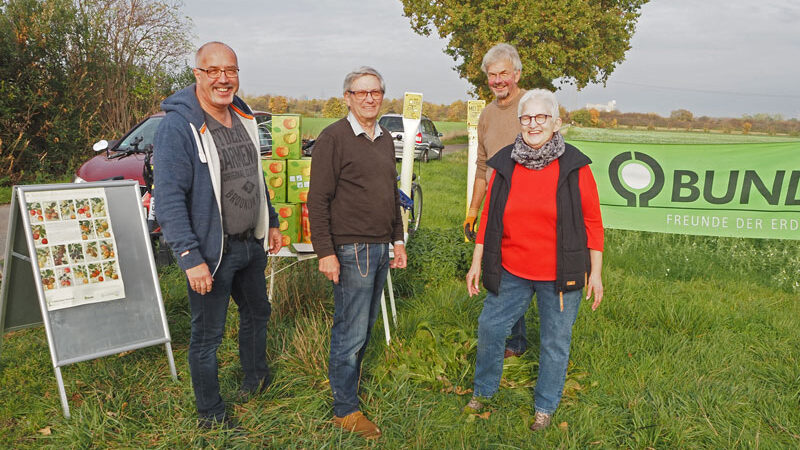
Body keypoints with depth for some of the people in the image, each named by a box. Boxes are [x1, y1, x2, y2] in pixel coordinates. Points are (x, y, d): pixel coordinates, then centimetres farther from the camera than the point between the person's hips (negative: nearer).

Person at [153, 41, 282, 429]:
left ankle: (255, 378, 48)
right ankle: (211, 417, 25)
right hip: (211, 251, -8)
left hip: (251, 244, 8)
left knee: (257, 312, 24)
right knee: (207, 335, 6)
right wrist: (190, 258, -26)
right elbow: (169, 200, -22)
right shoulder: (177, 126, -18)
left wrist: (271, 222, 20)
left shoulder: (242, 117, 7)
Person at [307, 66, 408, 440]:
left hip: (380, 248, 7)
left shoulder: (385, 139, 15)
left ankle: (349, 379, 33)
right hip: (351, 250, -7)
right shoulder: (334, 137, -9)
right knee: (351, 331, 0)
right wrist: (324, 252, -16)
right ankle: (345, 409, 13)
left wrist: (398, 238, 19)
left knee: (366, 325, 15)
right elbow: (318, 200, -12)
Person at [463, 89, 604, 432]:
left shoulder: (574, 167, -8)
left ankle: (546, 406, 34)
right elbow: (488, 217, 6)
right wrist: (477, 263, 6)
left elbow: (592, 222, -3)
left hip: (560, 275, -2)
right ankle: (483, 391, 37)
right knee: (490, 327, 12)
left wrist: (595, 272, -4)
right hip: (510, 273, 3)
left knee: (555, 342, 11)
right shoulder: (504, 164, 0)